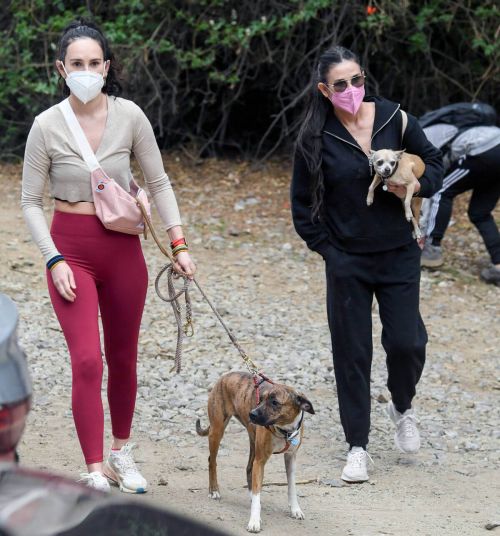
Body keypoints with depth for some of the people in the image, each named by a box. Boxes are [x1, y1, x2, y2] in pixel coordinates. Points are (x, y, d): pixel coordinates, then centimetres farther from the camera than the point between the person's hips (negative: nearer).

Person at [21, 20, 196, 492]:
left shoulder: (129, 116, -6)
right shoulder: (47, 126, -10)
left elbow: (158, 183, 3)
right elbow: (30, 202, -4)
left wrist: (179, 243, -3)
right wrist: (54, 261, -11)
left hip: (123, 247, 3)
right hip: (70, 249, -2)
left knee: (123, 358, 14)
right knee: (87, 361, -13)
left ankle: (121, 452, 34)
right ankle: (94, 472, -9)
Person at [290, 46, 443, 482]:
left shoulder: (393, 118, -6)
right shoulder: (316, 139, -8)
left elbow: (433, 161, 8)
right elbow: (303, 204, 1)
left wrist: (416, 185, -12)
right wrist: (326, 249, -4)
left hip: (399, 254, 1)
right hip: (347, 261, -1)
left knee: (406, 343, -4)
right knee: (352, 352, 3)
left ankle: (402, 407, 29)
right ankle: (357, 446, 14)